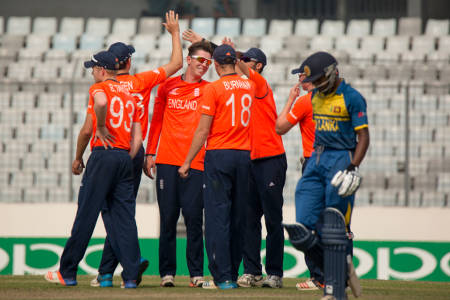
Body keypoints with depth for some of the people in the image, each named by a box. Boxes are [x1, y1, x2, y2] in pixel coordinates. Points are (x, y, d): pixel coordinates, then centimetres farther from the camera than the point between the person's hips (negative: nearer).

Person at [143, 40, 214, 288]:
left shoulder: (208, 89, 10)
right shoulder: (168, 86, 11)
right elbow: (157, 121, 15)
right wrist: (149, 153, 9)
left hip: (196, 163, -1)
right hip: (167, 161, 1)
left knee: (194, 218, -5)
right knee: (168, 218, 1)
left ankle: (196, 273, -1)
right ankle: (167, 272, 5)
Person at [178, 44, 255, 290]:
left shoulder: (214, 88, -8)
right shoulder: (248, 86, 8)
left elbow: (203, 130, -10)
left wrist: (188, 162, -2)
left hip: (218, 155, -5)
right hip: (244, 155, 5)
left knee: (217, 216, -4)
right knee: (237, 218, 10)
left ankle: (222, 277, -9)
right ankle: (232, 274, 13)